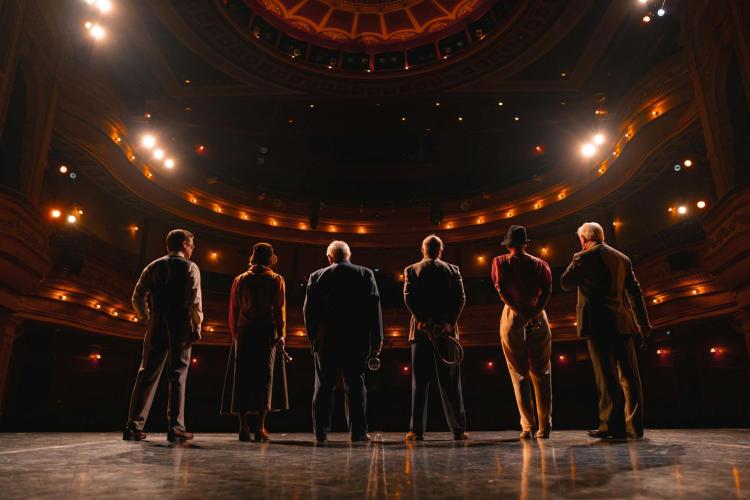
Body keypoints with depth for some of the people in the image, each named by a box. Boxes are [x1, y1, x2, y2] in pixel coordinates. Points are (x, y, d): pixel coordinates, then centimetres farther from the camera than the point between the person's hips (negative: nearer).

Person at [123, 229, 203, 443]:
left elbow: (137, 298, 9)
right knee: (178, 377, 1)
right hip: (181, 328, -4)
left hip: (156, 328, 4)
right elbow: (195, 302, -10)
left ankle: (134, 426, 6)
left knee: (147, 375, 8)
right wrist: (197, 325, -1)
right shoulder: (190, 267, -2)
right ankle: (176, 428, 1)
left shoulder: (153, 267, 11)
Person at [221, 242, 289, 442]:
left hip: (244, 332, 2)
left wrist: (235, 334, 16)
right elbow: (280, 310, -2)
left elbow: (233, 312, 9)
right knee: (265, 377, 0)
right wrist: (281, 335, 4)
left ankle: (243, 427, 5)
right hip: (268, 333, -2)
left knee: (242, 378, 6)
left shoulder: (239, 280, 9)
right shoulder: (276, 280, 1)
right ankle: (260, 427, -4)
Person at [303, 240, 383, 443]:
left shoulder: (317, 276, 4)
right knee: (356, 385, 6)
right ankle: (358, 431, 5)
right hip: (357, 340, 0)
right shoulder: (365, 274, 2)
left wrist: (313, 338, 10)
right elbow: (374, 306, -3)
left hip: (326, 340, 1)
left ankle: (321, 432, 10)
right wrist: (377, 338, 0)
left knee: (323, 386, 9)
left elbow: (308, 309, 3)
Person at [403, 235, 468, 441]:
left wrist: (424, 321, -9)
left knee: (419, 382, 4)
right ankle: (459, 429, 8)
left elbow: (409, 298, -6)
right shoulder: (453, 270, 6)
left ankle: (417, 430, 3)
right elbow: (460, 298, -3)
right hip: (448, 330, 1)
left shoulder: (411, 270, 4)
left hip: (421, 330, 0)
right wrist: (448, 322, -8)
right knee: (450, 382, 7)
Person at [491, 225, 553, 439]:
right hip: (538, 318, 2)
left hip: (512, 317, -1)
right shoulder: (540, 264, 8)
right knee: (541, 374, 10)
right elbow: (547, 290, -6)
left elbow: (501, 289, -8)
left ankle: (528, 426, 1)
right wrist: (534, 313, -12)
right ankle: (544, 427, 10)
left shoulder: (500, 262, 4)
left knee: (519, 375, 5)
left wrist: (519, 311, -11)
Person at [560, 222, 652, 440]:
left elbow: (565, 283, 0)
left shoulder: (584, 257, -3)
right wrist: (644, 323, 18)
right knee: (628, 375, 8)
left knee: (607, 376, -4)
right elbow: (635, 292, 15)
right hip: (622, 322, 6)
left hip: (598, 323, -5)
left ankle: (612, 426, -2)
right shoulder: (622, 258, 15)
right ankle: (633, 426, 12)